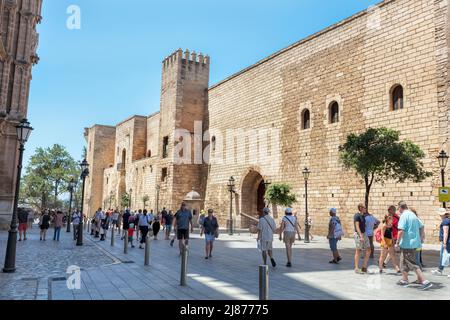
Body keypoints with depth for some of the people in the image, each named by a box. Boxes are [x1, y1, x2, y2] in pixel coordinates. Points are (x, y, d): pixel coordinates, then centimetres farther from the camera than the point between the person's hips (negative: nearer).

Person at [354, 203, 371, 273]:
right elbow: (357, 227, -20)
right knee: (358, 251, -2)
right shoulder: (357, 216, -13)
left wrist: (364, 235, 19)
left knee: (368, 251, 5)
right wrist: (361, 236, -27)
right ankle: (357, 268, 6)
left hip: (364, 234, 9)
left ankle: (364, 267, 12)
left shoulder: (363, 216, 14)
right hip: (358, 234, -9)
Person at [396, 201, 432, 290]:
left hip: (407, 243, -9)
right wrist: (420, 238, 24)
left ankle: (425, 282, -7)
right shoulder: (413, 215, 10)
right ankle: (404, 280, 28)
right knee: (404, 262, 20)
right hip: (415, 242, 9)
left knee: (412, 264, -3)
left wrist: (398, 242, -13)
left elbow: (401, 230, -24)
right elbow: (421, 227, 17)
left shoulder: (404, 216, -17)